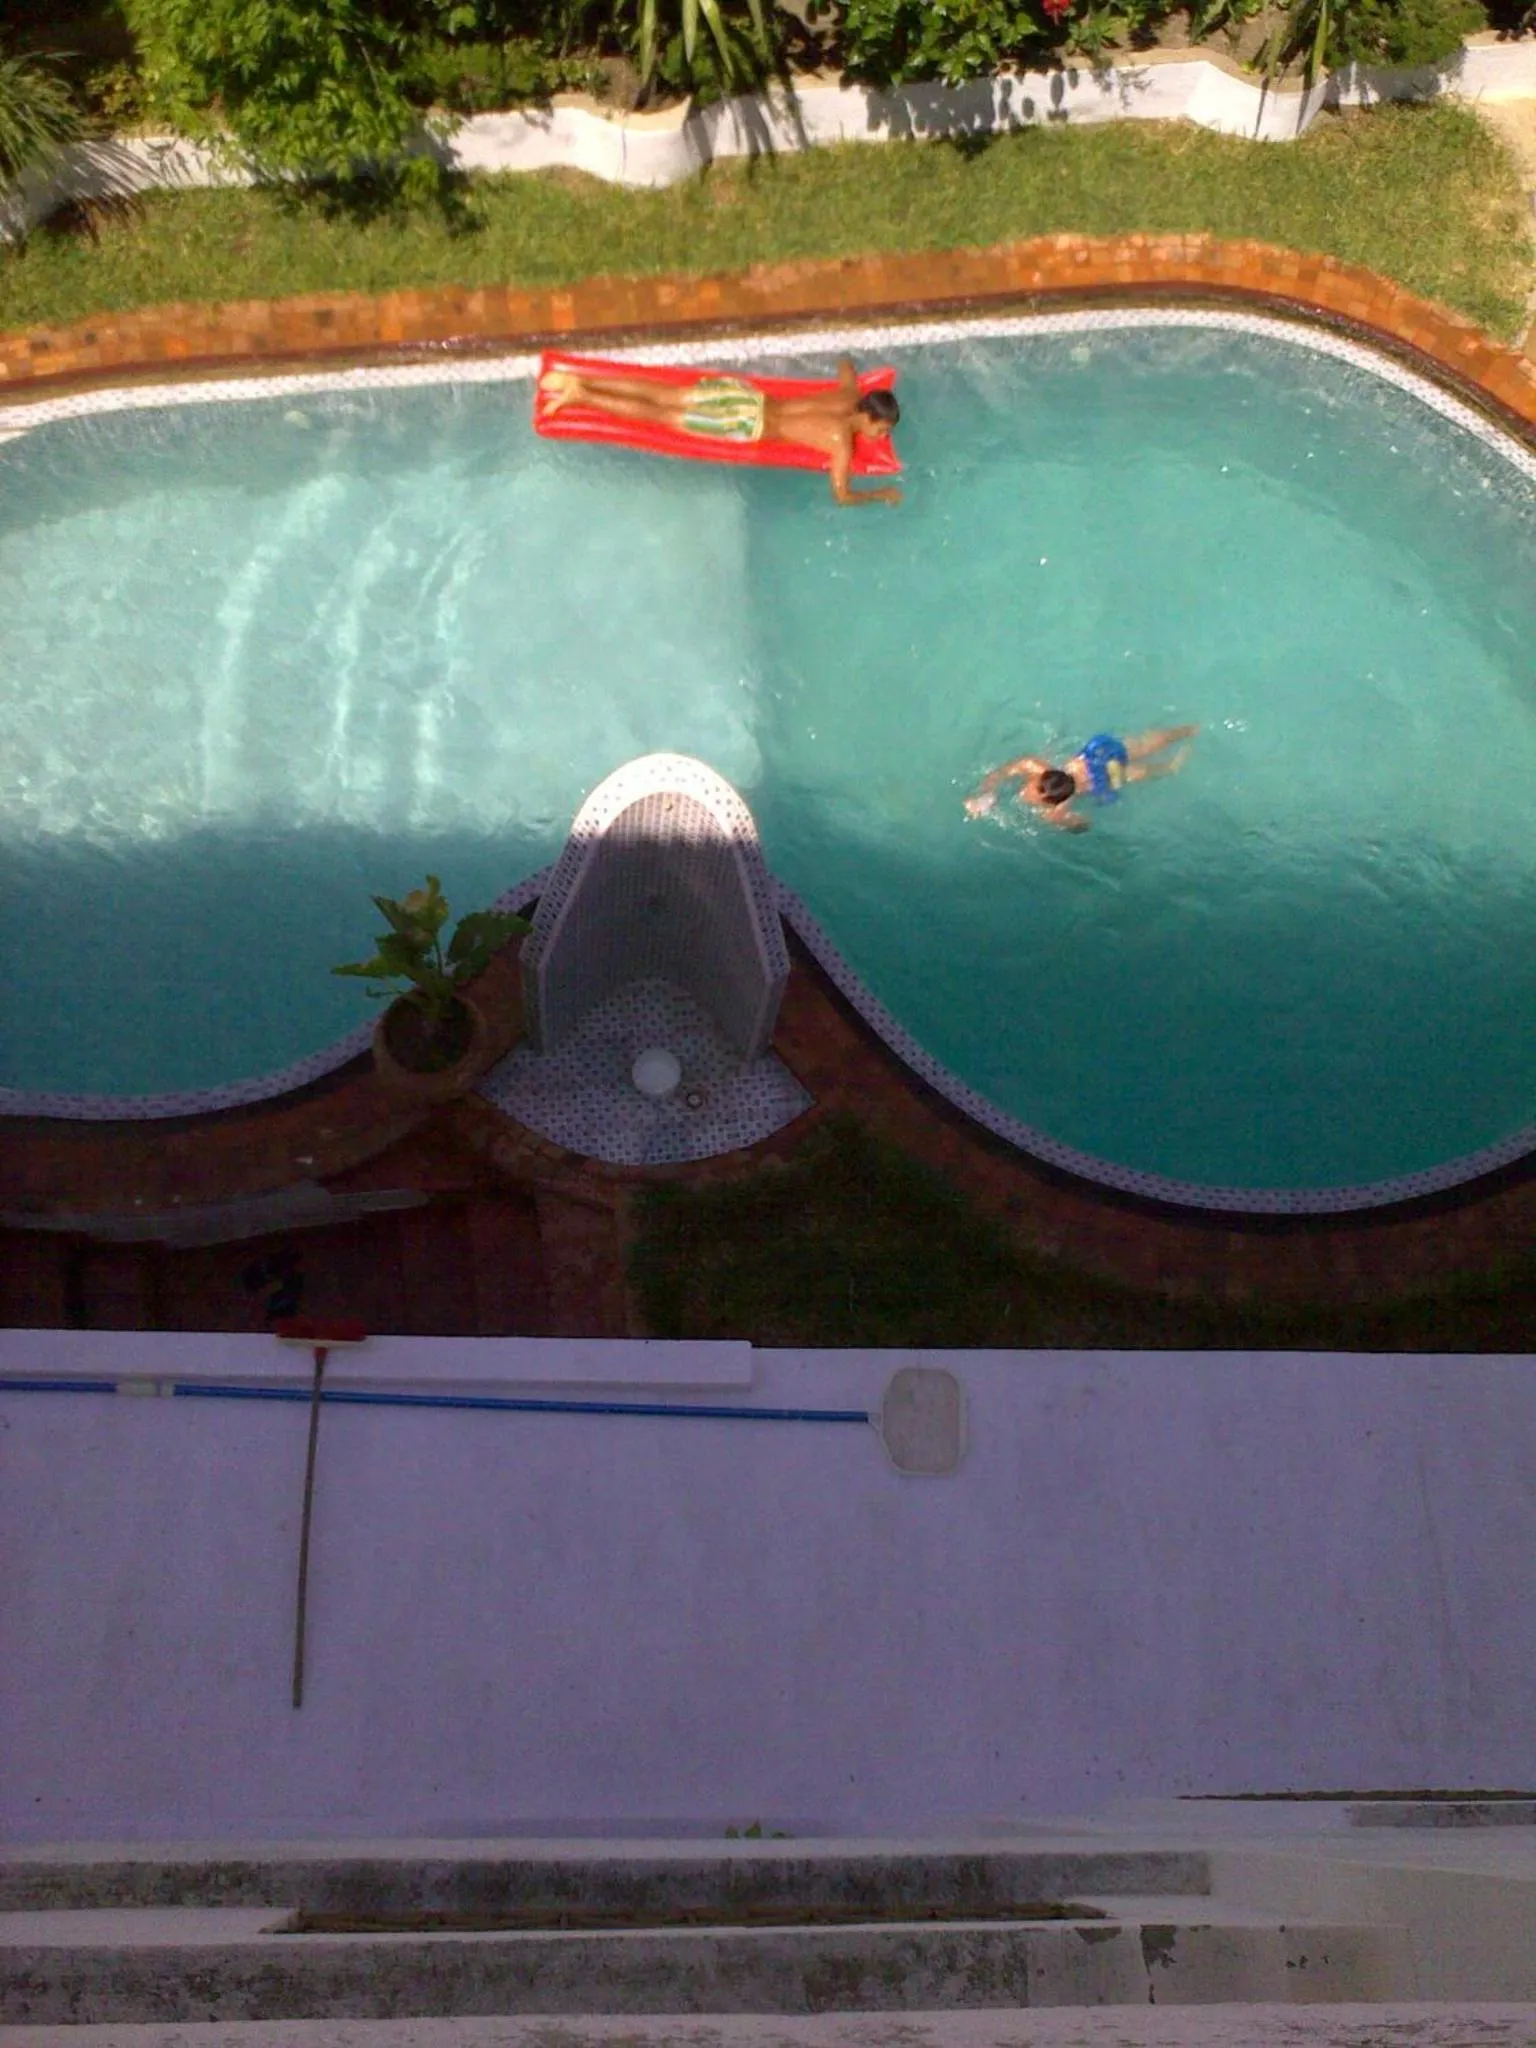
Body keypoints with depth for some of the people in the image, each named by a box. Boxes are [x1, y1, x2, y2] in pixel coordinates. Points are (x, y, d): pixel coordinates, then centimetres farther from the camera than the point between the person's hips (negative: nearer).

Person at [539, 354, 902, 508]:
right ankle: (580, 397, 1)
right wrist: (881, 495, -6)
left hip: (739, 392, 7)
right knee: (658, 415, 0)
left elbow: (847, 362, 26)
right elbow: (841, 495, -20)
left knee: (659, 395, 10)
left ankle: (575, 380, 12)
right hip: (744, 423, -7)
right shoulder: (842, 441, -18)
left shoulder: (850, 395, 5)